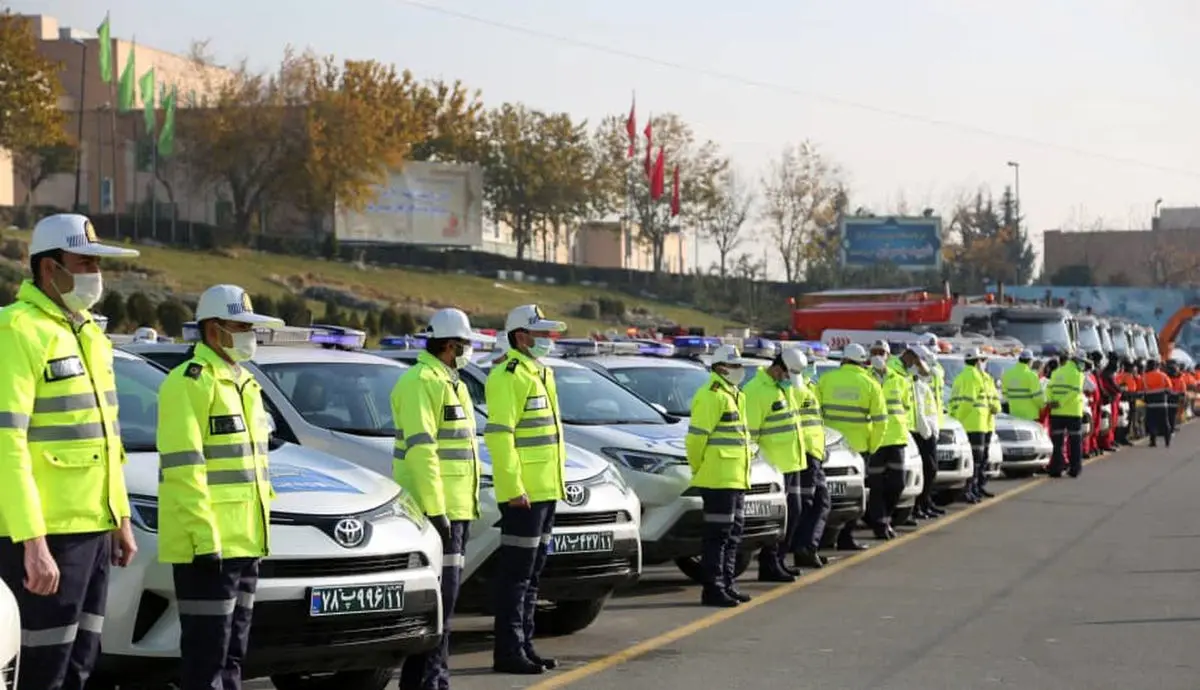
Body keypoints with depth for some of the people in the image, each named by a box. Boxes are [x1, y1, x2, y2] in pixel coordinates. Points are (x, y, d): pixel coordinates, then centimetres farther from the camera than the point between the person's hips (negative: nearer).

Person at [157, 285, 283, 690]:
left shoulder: (243, 383, 19)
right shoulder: (191, 382, -11)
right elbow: (183, 467, -18)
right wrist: (204, 537, -23)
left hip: (243, 544, 10)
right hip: (208, 545, -10)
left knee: (232, 653, 13)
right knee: (207, 653, -9)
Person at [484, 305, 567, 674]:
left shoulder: (541, 374, 19)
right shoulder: (508, 376, -12)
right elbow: (498, 434, -19)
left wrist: (557, 480, 20)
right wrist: (513, 487, -23)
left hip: (546, 490, 10)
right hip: (523, 492, -10)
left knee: (532, 574, 13)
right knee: (516, 573, -7)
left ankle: (524, 645, 19)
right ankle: (508, 651, -5)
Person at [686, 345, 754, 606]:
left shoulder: (735, 396, 20)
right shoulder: (711, 396, -13)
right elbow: (696, 437, -17)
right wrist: (698, 468, -10)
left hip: (736, 478, 10)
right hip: (718, 479, -10)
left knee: (733, 534, 14)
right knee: (717, 535, -8)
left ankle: (726, 585, 22)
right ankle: (713, 589, -6)